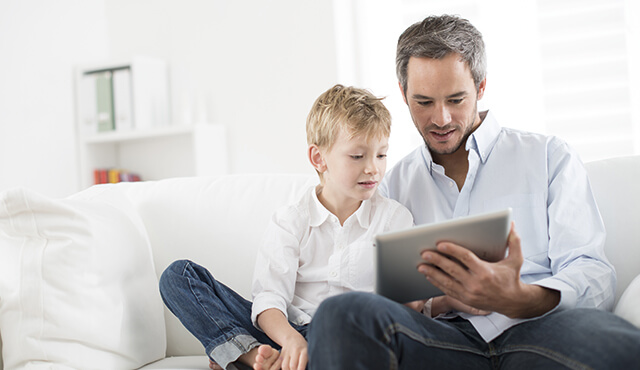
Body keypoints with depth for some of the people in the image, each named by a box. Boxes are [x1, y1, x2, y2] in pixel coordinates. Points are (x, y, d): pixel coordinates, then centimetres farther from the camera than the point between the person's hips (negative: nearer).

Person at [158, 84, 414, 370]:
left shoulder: (395, 217, 8)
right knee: (178, 275, -11)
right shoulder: (291, 221, 5)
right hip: (284, 332, 2)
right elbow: (270, 296, -8)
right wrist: (290, 339, -29)